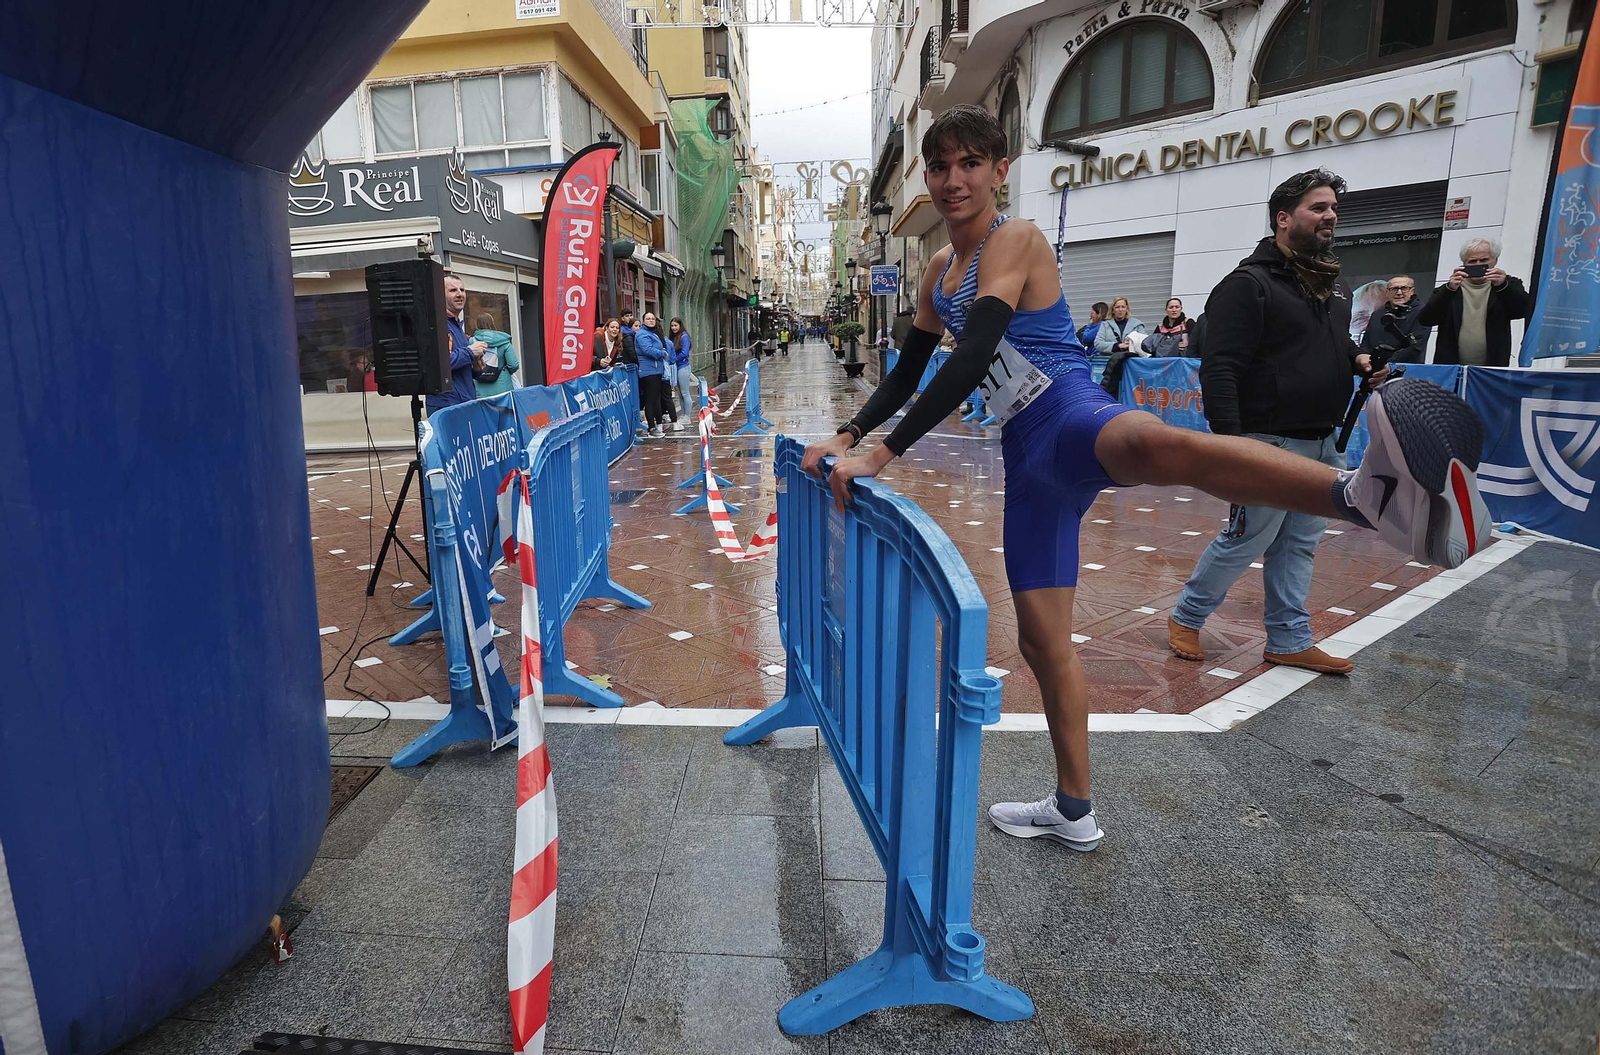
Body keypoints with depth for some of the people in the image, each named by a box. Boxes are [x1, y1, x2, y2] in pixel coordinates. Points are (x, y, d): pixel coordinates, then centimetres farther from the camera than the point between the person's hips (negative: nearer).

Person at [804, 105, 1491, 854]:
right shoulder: (940, 271, 18)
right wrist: (846, 438, 15)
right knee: (1041, 639, 10)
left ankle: (1373, 494, -70)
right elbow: (905, 375, 26)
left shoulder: (1014, 240, -5)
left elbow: (970, 363, -19)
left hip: (1073, 422, -7)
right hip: (1028, 458, 7)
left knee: (1158, 446, -45)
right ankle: (1073, 812, 25)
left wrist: (882, 454, -19)